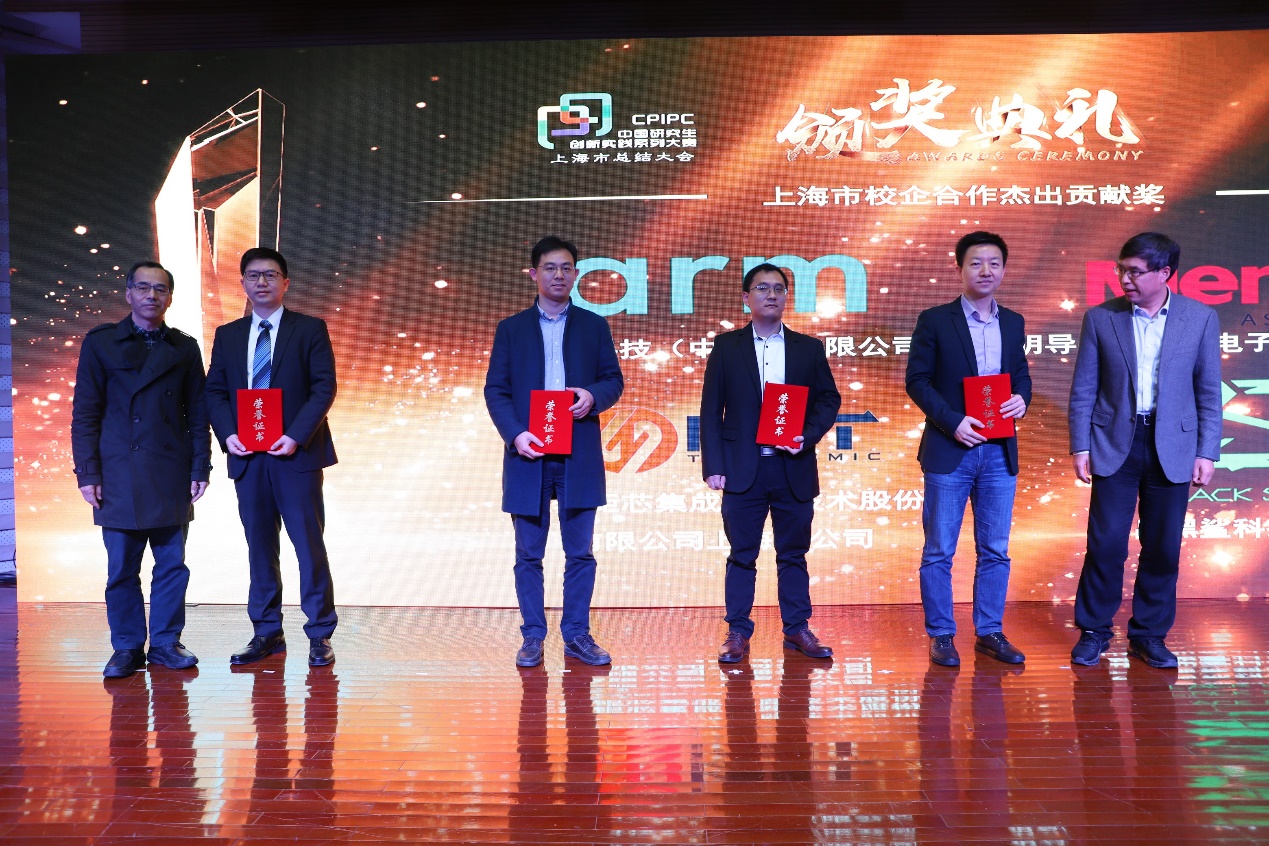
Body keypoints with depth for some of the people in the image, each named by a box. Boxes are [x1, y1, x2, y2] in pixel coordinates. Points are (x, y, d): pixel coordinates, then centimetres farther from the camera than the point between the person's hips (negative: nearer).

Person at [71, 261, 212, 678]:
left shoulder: (184, 347, 10)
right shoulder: (100, 343, 5)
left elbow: (197, 413, 9)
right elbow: (84, 414, 2)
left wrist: (200, 467, 2)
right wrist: (87, 473, -4)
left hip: (171, 474, 2)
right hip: (119, 474, -1)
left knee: (172, 564, 5)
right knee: (122, 568, 3)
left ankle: (166, 643, 16)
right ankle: (127, 648, 14)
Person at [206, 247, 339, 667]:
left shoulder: (310, 329, 2)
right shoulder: (227, 335, 14)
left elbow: (324, 387, -6)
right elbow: (215, 391, 11)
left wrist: (296, 436, -16)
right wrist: (227, 435, -7)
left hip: (296, 454, -4)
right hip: (247, 457, 4)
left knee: (309, 544, -1)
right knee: (259, 546, 9)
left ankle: (320, 635, 8)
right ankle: (267, 633, 18)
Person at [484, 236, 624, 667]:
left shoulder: (594, 326, 10)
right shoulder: (511, 328, 8)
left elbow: (614, 380, 9)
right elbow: (495, 389, 3)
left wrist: (593, 396, -13)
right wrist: (515, 434, -12)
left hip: (579, 455, 1)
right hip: (528, 453, 0)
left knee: (580, 551, 5)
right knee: (529, 554, 5)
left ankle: (577, 635, 16)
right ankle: (532, 637, 15)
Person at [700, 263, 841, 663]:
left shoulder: (809, 347, 10)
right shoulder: (726, 346, 5)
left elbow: (829, 399, 9)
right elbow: (711, 409, 2)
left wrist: (808, 436, -10)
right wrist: (713, 464, -5)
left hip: (794, 469, 2)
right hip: (743, 469, -1)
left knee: (794, 554, 9)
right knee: (742, 555, 4)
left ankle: (797, 630, 19)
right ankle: (738, 632, 12)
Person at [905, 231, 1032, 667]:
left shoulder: (1012, 323, 11)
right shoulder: (935, 320, -2)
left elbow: (1021, 374, 17)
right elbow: (916, 380, -5)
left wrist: (1021, 398, -6)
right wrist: (952, 421, -16)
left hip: (999, 451, 4)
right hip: (949, 450, -4)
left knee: (995, 550, 9)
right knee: (939, 551, 2)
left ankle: (990, 632, 21)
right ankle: (941, 635, 12)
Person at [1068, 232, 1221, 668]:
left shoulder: (1201, 318, 0)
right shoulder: (1100, 318, -1)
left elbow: (1209, 391, 3)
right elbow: (1083, 389, 1)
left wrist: (1206, 452, -2)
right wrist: (1080, 447, -3)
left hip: (1171, 448, 1)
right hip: (1115, 445, -1)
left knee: (1163, 548, 7)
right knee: (1106, 545, 0)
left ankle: (1149, 635, 23)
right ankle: (1093, 632, 16)